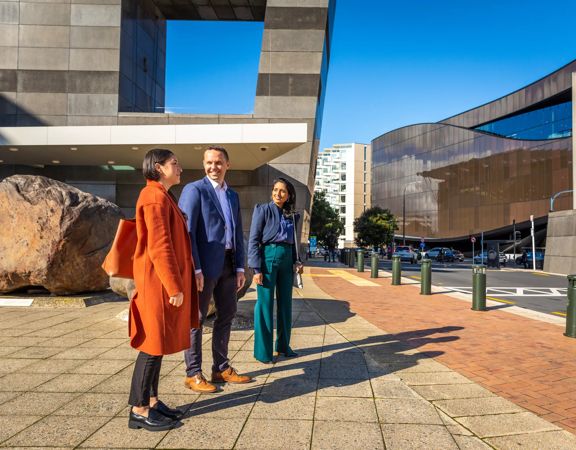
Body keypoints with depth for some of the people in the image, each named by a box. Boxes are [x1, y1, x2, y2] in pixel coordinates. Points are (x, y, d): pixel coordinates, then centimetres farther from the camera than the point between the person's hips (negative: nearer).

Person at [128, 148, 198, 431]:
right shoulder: (155, 197, -14)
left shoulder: (162, 197, 17)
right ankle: (139, 410, 8)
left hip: (164, 281, 10)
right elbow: (159, 246, -21)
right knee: (153, 344, -3)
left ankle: (151, 400, 23)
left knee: (158, 342, 14)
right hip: (160, 283, -10)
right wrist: (174, 287, -21)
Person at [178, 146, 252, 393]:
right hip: (205, 264, -7)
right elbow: (186, 231, -13)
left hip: (228, 265, 8)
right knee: (196, 318, 3)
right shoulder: (194, 190, -6)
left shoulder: (233, 195, 16)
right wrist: (195, 269, -19)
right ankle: (193, 374, 15)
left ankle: (221, 368, 27)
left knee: (227, 315, 13)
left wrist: (240, 267, 9)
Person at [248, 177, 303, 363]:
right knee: (265, 304, -1)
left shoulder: (291, 215, 12)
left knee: (285, 304, 11)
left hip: (286, 260, 6)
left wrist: (296, 261, 3)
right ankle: (263, 351, 8)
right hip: (268, 258, -6)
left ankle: (283, 346, 25)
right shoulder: (263, 210, -3)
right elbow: (254, 240, -7)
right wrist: (256, 269, -14)